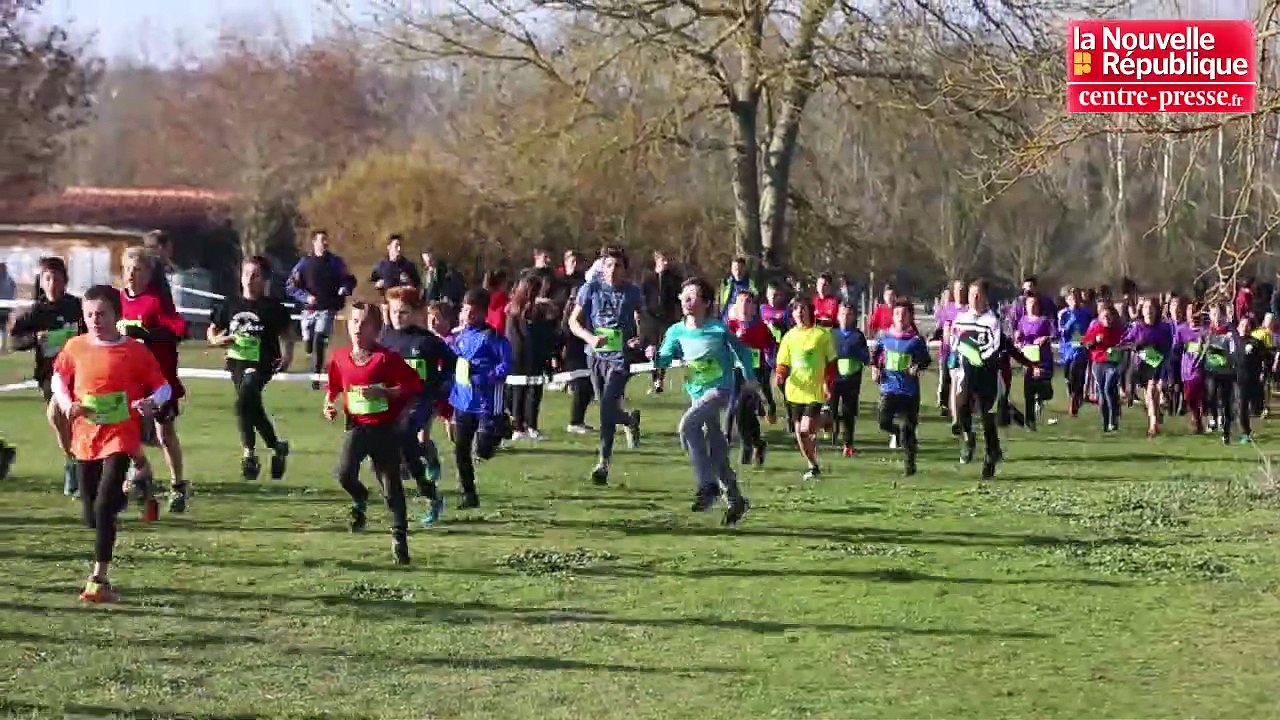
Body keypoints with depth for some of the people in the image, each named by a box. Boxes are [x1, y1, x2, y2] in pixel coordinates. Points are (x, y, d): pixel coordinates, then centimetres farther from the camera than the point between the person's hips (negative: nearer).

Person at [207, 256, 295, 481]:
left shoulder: (273, 308, -3)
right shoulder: (229, 305, 7)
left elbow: (286, 334, 6)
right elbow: (211, 332, 14)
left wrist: (287, 356, -9)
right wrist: (218, 340, -7)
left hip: (261, 365, -5)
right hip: (237, 364, 5)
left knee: (243, 402, -24)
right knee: (253, 408, 13)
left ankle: (250, 453, -15)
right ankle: (277, 447, 31)